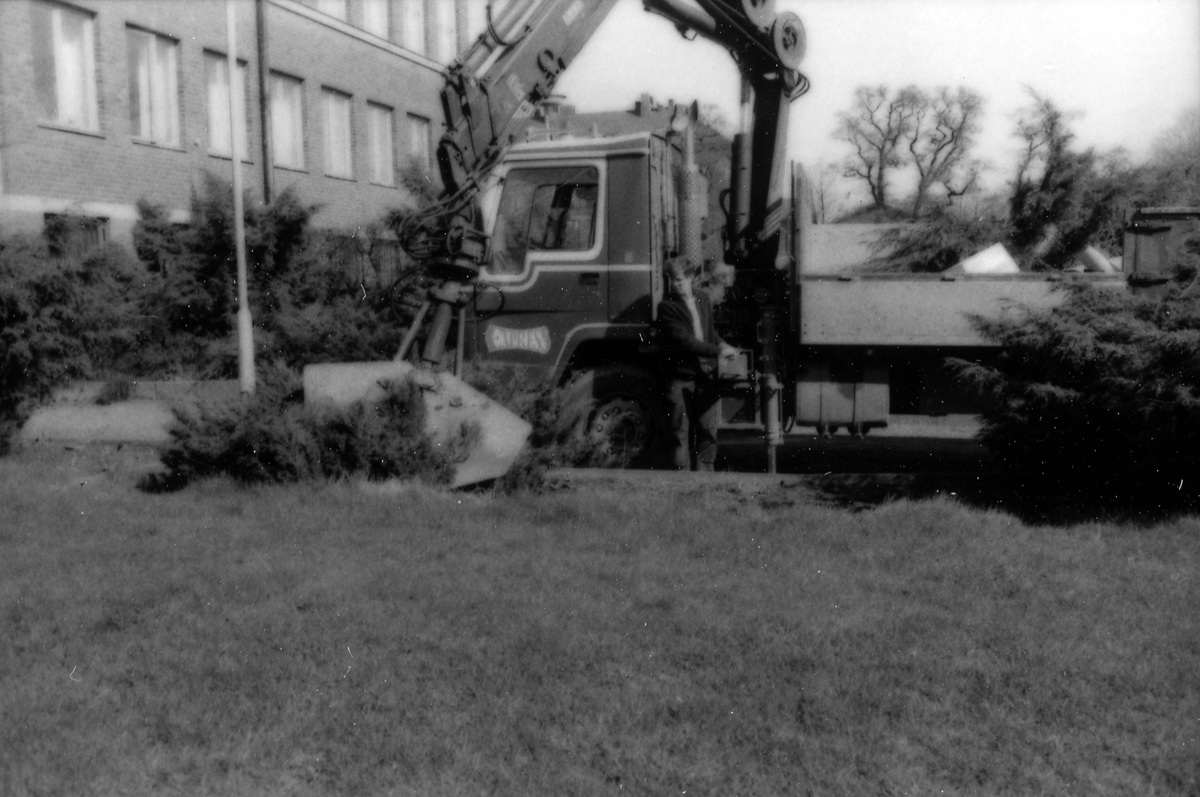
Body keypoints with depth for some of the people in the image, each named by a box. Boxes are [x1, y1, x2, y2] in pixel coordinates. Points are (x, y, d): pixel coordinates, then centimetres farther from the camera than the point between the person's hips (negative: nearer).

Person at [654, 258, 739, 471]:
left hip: (706, 376, 5)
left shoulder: (703, 298, 12)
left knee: (708, 430, 4)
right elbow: (684, 340, -16)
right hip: (680, 379, -4)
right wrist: (718, 351, -19)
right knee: (681, 432, 0)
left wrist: (722, 345, 3)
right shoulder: (667, 306, -7)